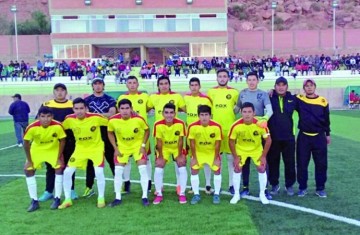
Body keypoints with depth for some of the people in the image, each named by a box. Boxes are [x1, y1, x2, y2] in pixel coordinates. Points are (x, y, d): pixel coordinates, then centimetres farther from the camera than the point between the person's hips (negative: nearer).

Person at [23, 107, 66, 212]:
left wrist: (59, 158, -13)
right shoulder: (32, 127, -32)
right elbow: (26, 143, -16)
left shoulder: (58, 126, -32)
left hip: (54, 149, -1)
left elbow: (62, 141, -15)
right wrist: (29, 160, -11)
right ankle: (34, 201, 4)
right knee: (28, 170, -7)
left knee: (59, 168, -15)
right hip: (37, 149, 1)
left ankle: (57, 199, 0)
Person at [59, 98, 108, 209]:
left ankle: (101, 198, 2)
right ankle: (68, 199, 13)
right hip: (80, 149, 3)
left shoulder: (95, 117, -23)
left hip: (96, 147, -3)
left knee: (99, 171, -20)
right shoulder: (69, 119, -15)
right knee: (67, 172, -5)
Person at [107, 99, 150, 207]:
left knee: (143, 169, -11)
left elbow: (147, 130, -6)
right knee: (118, 171, -4)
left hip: (137, 146, -1)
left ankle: (145, 196, 3)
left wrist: (143, 145, -12)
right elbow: (110, 133, -1)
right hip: (122, 147, 2)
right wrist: (115, 148, -7)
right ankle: (118, 198, 11)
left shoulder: (138, 119, -26)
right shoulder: (113, 120, -22)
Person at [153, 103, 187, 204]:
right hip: (164, 147, 0)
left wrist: (180, 155, -13)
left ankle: (182, 194, 4)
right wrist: (160, 156, -12)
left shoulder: (180, 124, -28)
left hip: (177, 147, 0)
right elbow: (159, 142, -16)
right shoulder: (158, 125, -27)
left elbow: (180, 141, -17)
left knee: (182, 167, -11)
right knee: (158, 168, -9)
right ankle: (159, 194, 6)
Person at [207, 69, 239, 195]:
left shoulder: (234, 92, 1)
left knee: (231, 157, 4)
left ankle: (232, 184, 14)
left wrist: (231, 113, -7)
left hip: (230, 128, -1)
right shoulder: (211, 91, 5)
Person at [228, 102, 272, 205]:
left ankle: (262, 194, 13)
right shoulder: (236, 126, -31)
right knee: (237, 169, -5)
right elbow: (231, 141, -15)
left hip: (257, 149, 0)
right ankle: (236, 194, 11)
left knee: (262, 169, -6)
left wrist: (263, 156, -16)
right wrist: (235, 157, -14)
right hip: (241, 149, 0)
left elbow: (268, 140, -17)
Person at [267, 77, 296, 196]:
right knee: (273, 161, 9)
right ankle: (274, 184, 24)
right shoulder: (270, 98, -2)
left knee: (290, 162, 9)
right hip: (272, 136, -1)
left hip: (288, 136, 1)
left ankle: (289, 185, 25)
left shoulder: (292, 99, 3)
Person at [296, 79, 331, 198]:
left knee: (321, 164, 6)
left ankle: (320, 188, 20)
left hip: (319, 136, 1)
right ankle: (302, 187, 19)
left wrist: (327, 134, 10)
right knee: (301, 164, 5)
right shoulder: (299, 99, -2)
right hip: (303, 136, 0)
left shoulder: (323, 101, 0)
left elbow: (326, 119, 8)